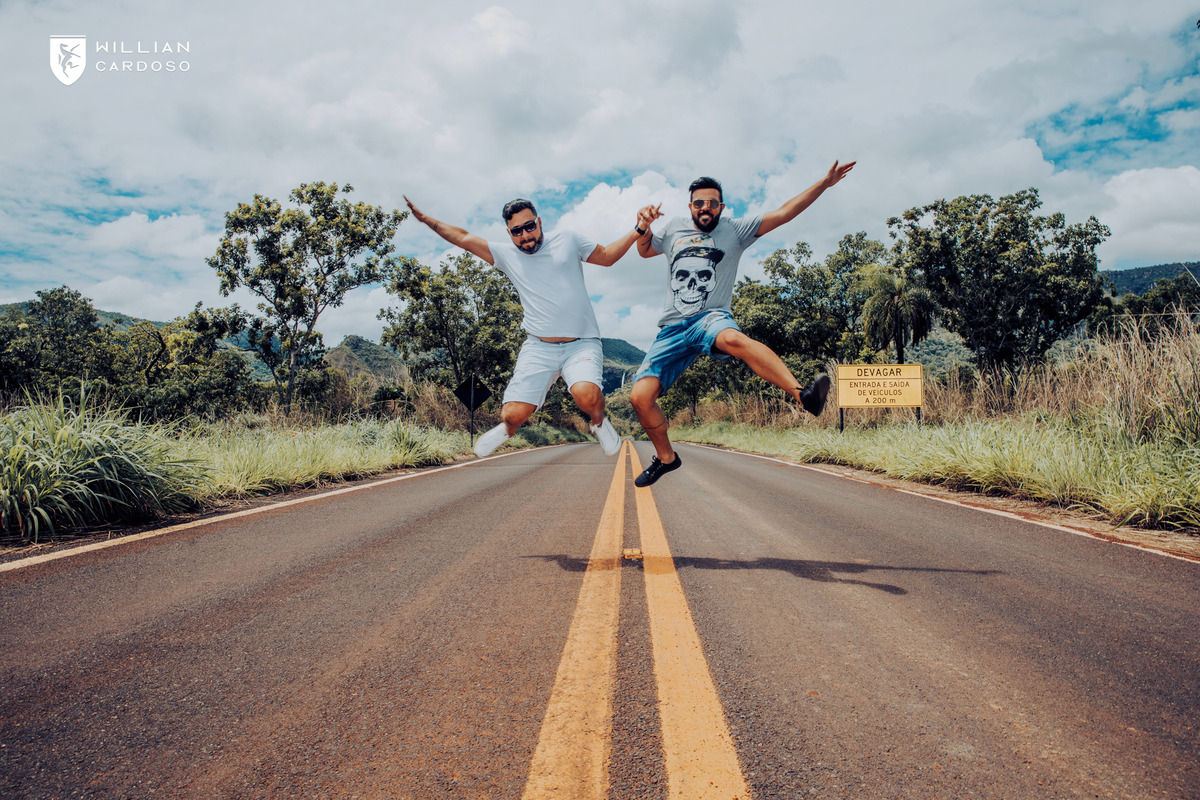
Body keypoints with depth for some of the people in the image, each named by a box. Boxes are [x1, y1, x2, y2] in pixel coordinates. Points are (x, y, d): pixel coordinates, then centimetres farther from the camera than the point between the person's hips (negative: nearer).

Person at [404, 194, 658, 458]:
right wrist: (426, 219, 17)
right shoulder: (506, 254, 11)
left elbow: (607, 256, 18)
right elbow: (464, 239, 16)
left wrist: (638, 230, 8)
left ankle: (599, 422, 3)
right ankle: (508, 427, 28)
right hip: (539, 347, 2)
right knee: (514, 414, -9)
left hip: (582, 344, -1)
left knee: (586, 394, -32)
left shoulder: (567, 239, 10)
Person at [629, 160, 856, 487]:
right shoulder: (675, 230, 18)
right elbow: (644, 251, 35)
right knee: (640, 396, -11)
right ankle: (666, 457, 13)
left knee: (734, 338, -42)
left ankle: (803, 394, -58)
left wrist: (825, 182, -4)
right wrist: (644, 225, 13)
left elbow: (784, 213, 3)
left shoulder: (735, 230, 9)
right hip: (673, 327, 4)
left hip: (711, 318, -3)